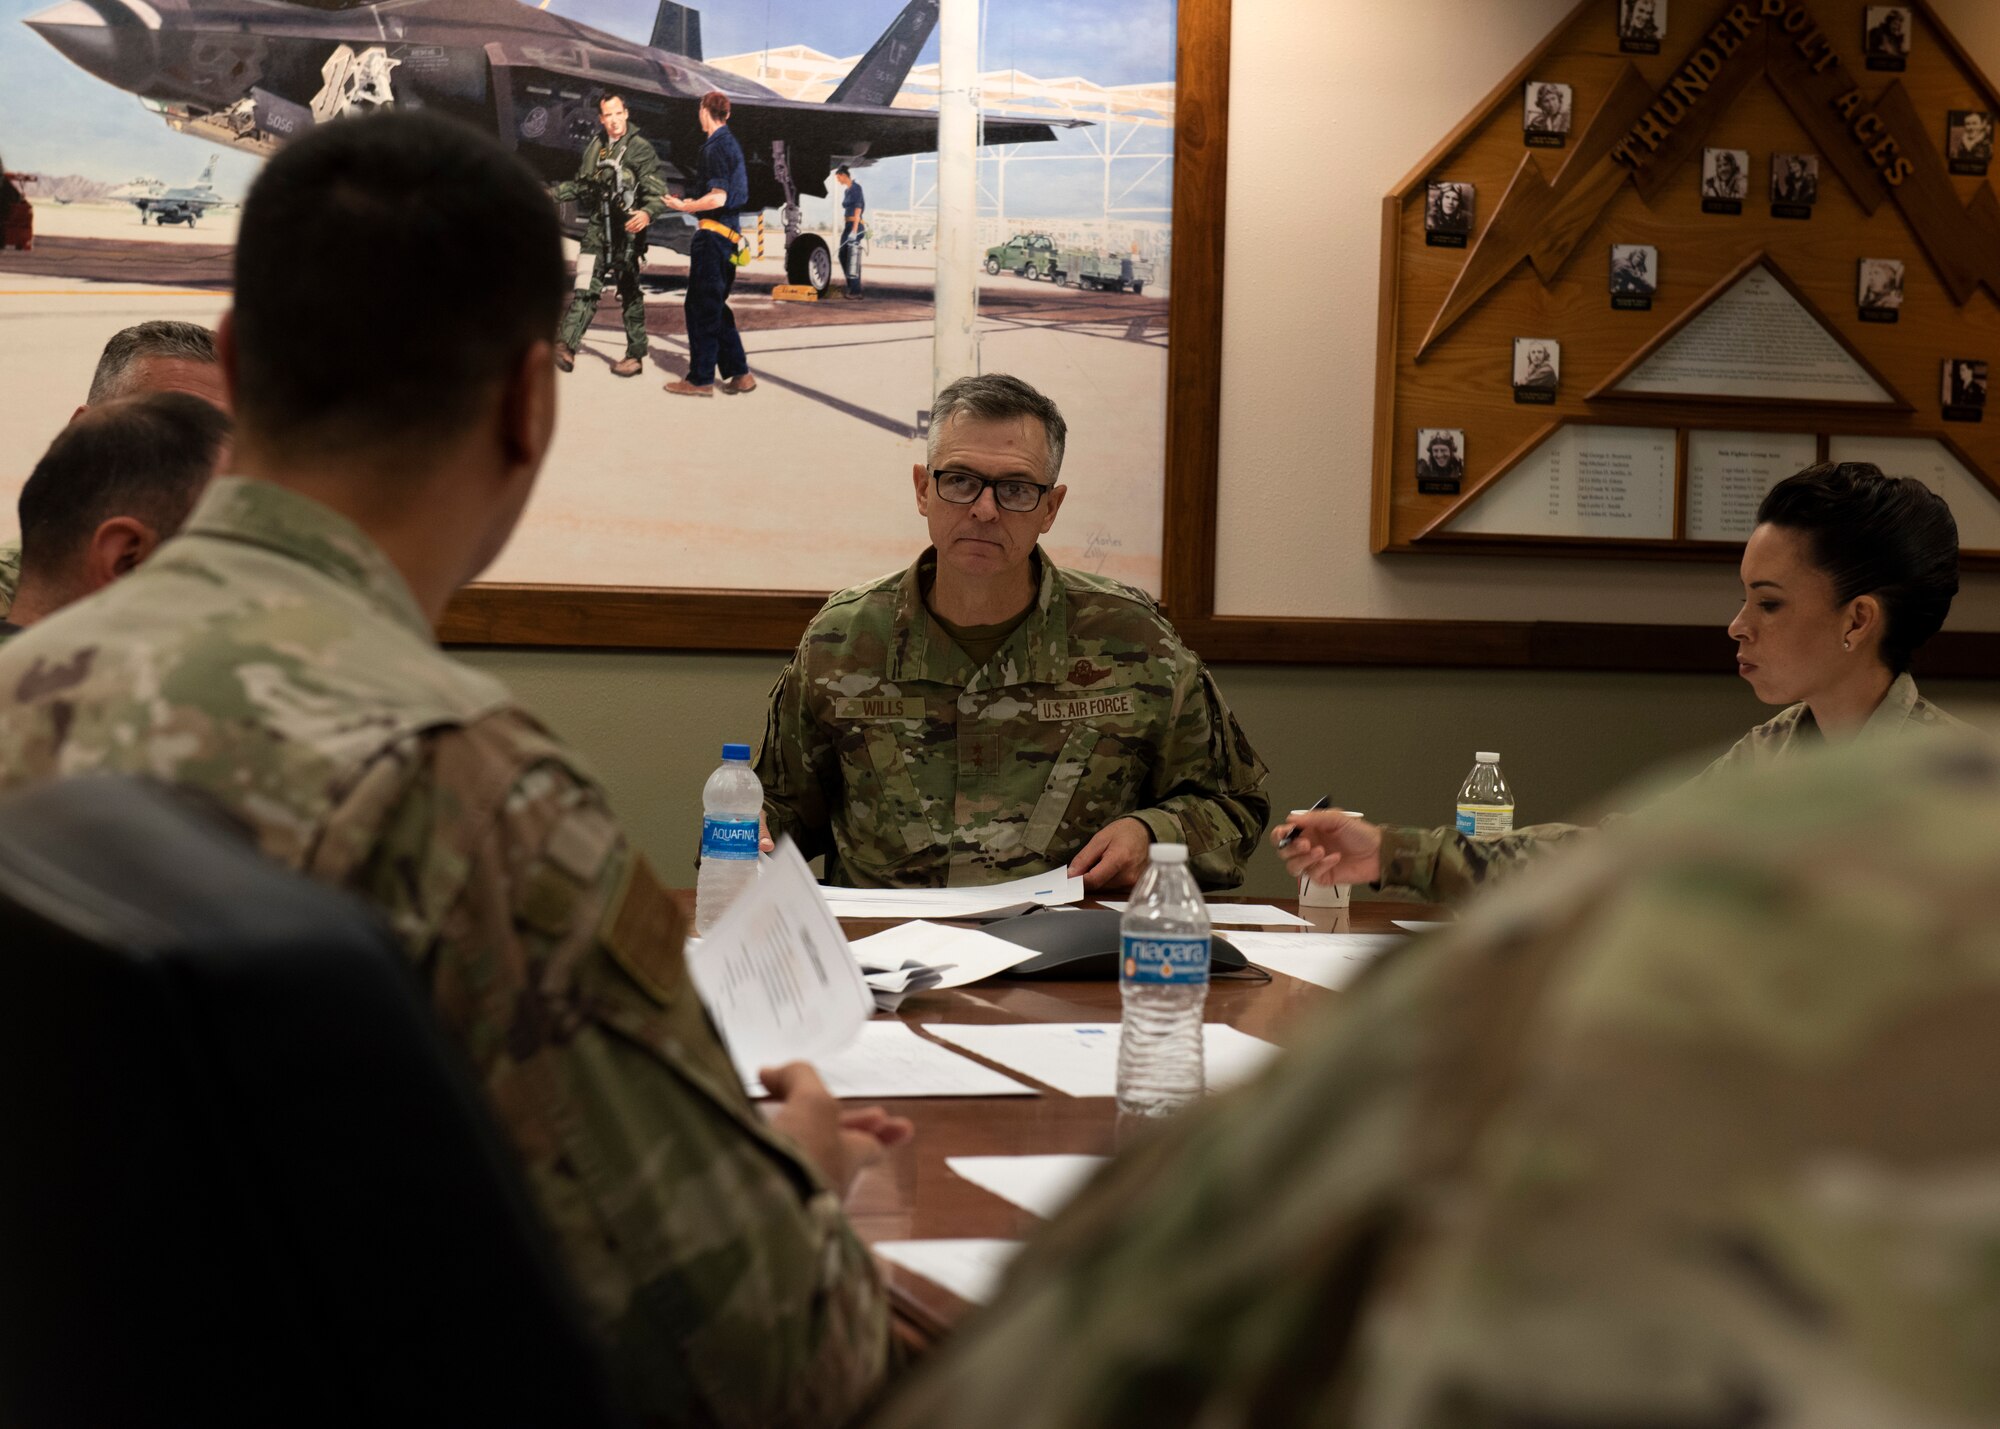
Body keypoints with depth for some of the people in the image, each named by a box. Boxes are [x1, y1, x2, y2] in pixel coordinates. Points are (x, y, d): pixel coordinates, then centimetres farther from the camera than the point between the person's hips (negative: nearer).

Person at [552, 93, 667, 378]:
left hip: (627, 230, -5)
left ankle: (635, 355, 11)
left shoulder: (640, 149, -5)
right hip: (597, 229, 5)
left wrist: (647, 213, -31)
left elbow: (658, 193, -12)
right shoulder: (594, 147, 13)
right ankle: (566, 346, -16)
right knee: (585, 289, -5)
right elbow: (580, 186, 25)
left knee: (630, 294, 3)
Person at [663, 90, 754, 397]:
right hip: (728, 231, 10)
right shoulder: (731, 143, 15)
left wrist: (683, 206, -10)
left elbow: (718, 198, -21)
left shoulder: (715, 147, -14)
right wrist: (695, 203, 24)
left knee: (701, 307, -4)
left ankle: (701, 379, -1)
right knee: (715, 307, 15)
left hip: (713, 232, -10)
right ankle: (739, 374, 14)